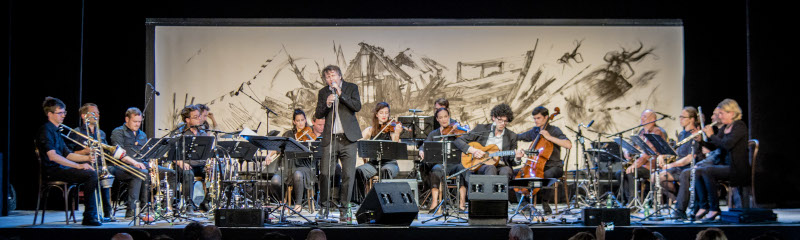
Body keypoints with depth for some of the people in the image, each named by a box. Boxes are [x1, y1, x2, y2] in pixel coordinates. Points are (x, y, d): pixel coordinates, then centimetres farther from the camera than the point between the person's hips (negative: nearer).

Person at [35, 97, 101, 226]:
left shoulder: (56, 131, 20)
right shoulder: (46, 130, -11)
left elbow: (67, 154, 21)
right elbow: (52, 156, -23)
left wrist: (87, 158, 4)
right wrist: (78, 166, -24)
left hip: (61, 168, 10)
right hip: (52, 172, -10)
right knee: (91, 174, -24)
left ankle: (94, 214, 2)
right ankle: (88, 217, -18)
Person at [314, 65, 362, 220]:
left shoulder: (351, 88, 6)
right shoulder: (323, 93, 12)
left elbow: (357, 107, -9)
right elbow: (318, 115, 6)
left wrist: (340, 94, -15)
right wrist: (327, 104, -13)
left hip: (348, 138, -1)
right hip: (330, 138, 2)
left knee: (348, 175, -3)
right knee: (324, 173, -4)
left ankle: (343, 208, 7)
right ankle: (324, 208, 8)